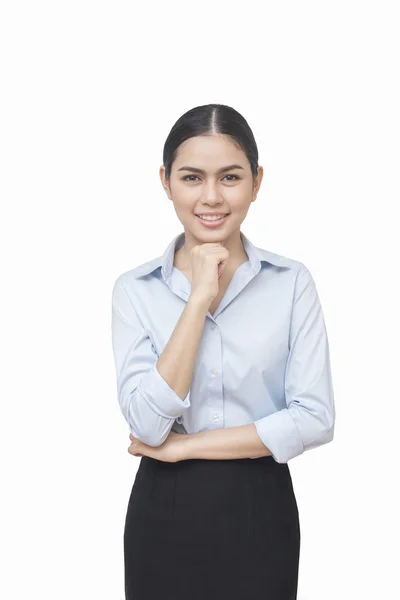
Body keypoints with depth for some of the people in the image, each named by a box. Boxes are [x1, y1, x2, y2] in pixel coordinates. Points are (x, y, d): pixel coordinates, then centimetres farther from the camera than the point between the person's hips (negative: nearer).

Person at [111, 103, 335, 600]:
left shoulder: (292, 281, -4)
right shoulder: (134, 289, -4)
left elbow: (315, 419, -11)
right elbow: (147, 423, -14)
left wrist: (184, 446, -12)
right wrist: (199, 298, -17)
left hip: (261, 507, 0)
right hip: (165, 510, 0)